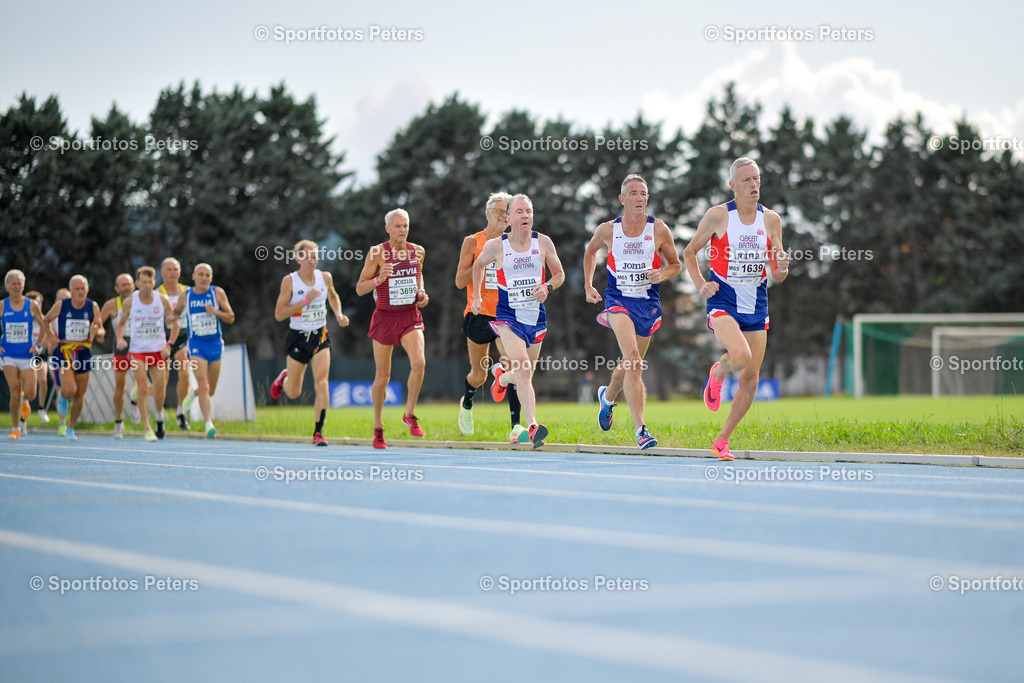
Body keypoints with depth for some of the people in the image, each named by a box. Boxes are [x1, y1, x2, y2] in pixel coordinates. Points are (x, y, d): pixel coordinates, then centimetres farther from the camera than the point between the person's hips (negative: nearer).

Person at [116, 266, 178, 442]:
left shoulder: (162, 300, -4)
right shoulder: (130, 302, -4)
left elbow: (175, 323, 5)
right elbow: (121, 323, 9)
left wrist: (168, 345, -6)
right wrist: (120, 339, -11)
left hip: (158, 350, 1)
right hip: (137, 351, -1)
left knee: (160, 393, 0)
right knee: (143, 390, -11)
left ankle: (160, 416, 32)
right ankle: (146, 429, 0)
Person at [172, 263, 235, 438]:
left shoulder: (218, 293, -1)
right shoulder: (186, 297, 3)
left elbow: (231, 318, -1)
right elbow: (176, 313, 22)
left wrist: (216, 312, -19)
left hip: (215, 345, 1)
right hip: (196, 345, -1)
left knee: (210, 390, 12)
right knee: (203, 385, -18)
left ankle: (193, 395, 46)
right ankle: (209, 424, -22)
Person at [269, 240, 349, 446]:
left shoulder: (325, 277, 1)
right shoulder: (289, 281, -10)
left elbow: (333, 296, 24)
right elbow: (279, 314, -14)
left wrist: (339, 315, 7)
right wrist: (305, 300, -22)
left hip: (320, 336, 2)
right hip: (298, 337, -2)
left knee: (321, 382, -17)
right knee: (293, 393, 7)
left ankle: (318, 433, -12)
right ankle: (284, 378, 46)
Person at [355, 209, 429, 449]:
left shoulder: (418, 251, 2)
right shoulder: (377, 253, -9)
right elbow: (360, 289, -7)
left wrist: (421, 292, 4)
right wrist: (379, 280, -25)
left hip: (410, 316, 2)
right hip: (385, 318, -2)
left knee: (419, 362, -22)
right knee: (383, 376, 6)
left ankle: (409, 415, -4)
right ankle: (378, 427, 23)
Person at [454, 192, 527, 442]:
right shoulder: (473, 242, 1)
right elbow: (460, 281, -5)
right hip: (479, 315, -1)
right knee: (479, 375, 9)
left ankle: (516, 427, -20)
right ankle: (466, 403, 44)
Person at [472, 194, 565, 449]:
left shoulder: (543, 243, -1)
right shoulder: (495, 246, -5)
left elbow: (559, 274, 10)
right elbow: (479, 265, 16)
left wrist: (547, 287, -10)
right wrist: (476, 296, 11)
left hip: (536, 316, 3)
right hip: (508, 315, -3)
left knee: (523, 375, 15)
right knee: (523, 368, -24)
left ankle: (502, 377, 52)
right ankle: (532, 427, -28)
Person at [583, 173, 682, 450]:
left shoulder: (659, 229, -4)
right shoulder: (608, 230, -3)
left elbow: (675, 264, 8)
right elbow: (591, 251, 18)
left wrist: (662, 274, -13)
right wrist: (588, 286, 12)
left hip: (648, 302, 2)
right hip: (618, 300, -2)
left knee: (632, 365, 14)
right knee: (632, 358, -23)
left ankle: (607, 396, 50)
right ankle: (640, 429, -27)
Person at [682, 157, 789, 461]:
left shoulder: (771, 220, 4)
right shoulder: (718, 215, -6)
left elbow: (777, 276, 8)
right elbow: (689, 252, 6)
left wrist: (782, 267, -15)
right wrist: (700, 284, -7)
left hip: (756, 305, 4)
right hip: (723, 302, -4)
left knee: (751, 380, 2)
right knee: (741, 356, -30)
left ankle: (722, 440, 19)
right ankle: (717, 373, 8)